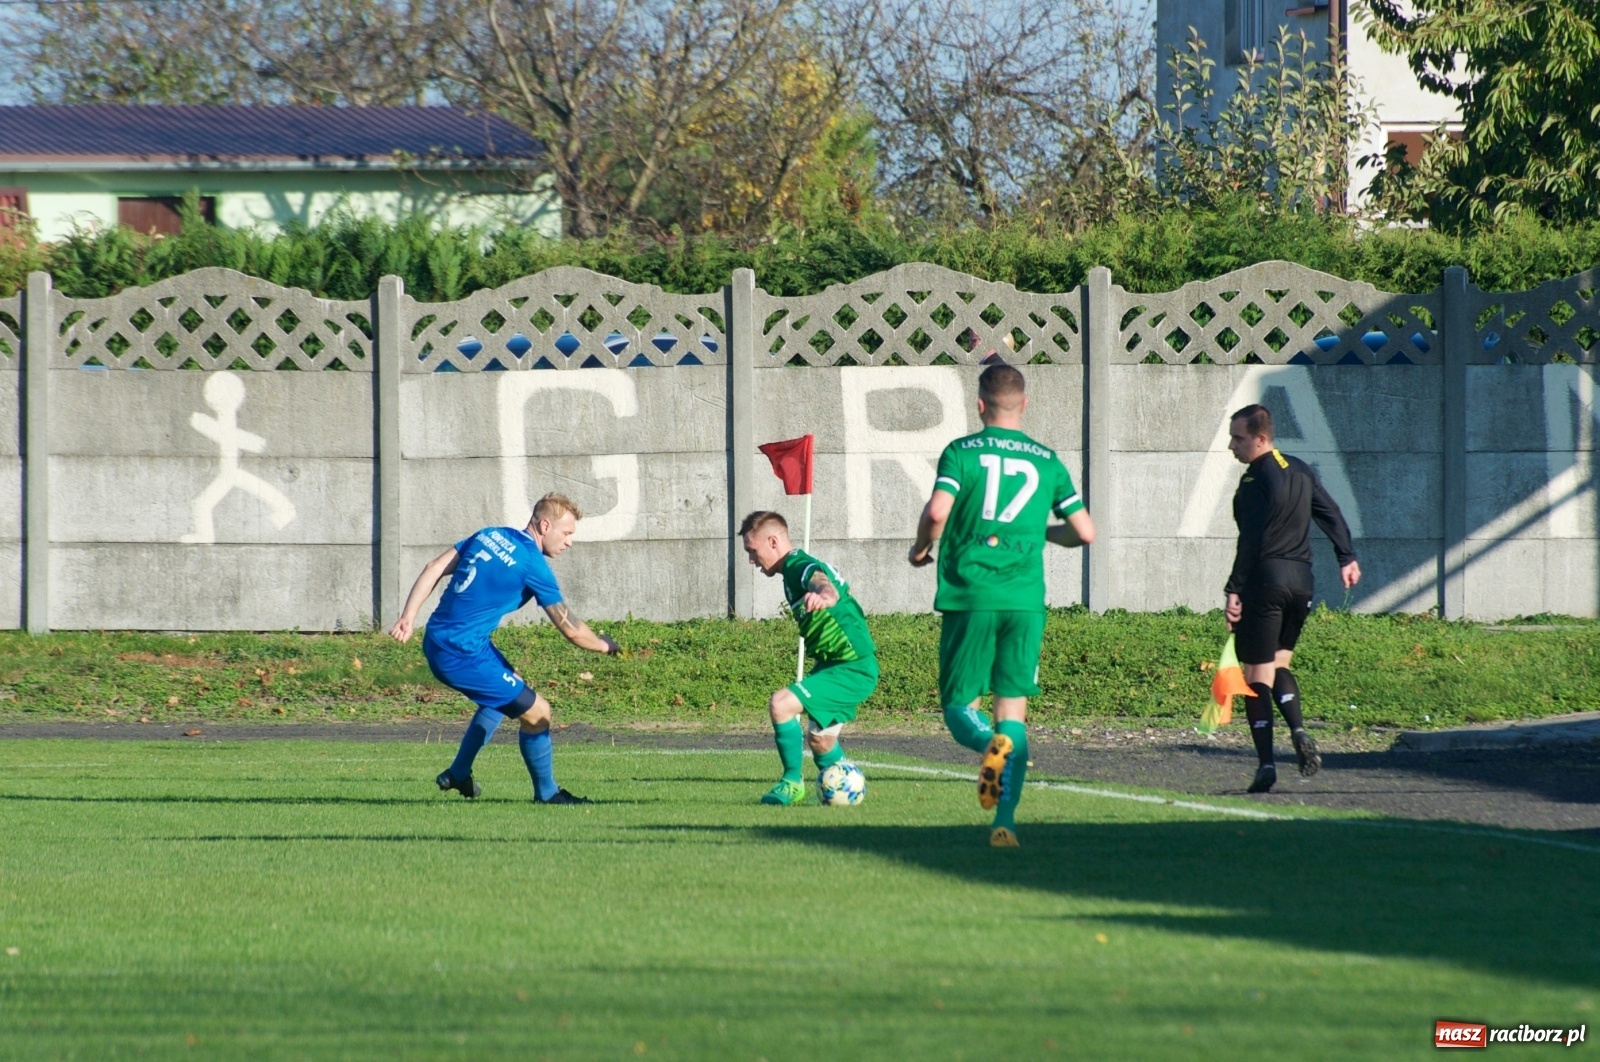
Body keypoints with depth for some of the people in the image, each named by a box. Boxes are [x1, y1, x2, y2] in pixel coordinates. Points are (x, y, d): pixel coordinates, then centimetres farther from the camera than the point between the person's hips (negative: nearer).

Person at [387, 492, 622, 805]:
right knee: (537, 713, 1)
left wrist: (409, 617, 4)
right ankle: (546, 793, 18)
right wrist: (603, 646, 13)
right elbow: (570, 630, -6)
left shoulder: (489, 536, 9)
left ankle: (458, 773, 33)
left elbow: (434, 569, 6)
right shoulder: (533, 565, -12)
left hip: (437, 642, 9)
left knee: (506, 692, 29)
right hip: (464, 655, -9)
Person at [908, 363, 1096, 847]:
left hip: (969, 595, -2)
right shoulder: (1047, 461, 9)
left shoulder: (962, 452, 0)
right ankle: (1005, 821, -8)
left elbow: (937, 511, -15)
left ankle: (990, 744, -29)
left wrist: (921, 548, 5)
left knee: (958, 705, 7)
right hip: (1026, 600, 2)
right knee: (1013, 710, 6)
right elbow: (1084, 532, 9)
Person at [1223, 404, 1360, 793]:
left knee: (1257, 673, -3)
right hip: (1301, 579, 8)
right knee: (1279, 663, 20)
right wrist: (1347, 558, 27)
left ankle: (1266, 762, -9)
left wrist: (1235, 590, -18)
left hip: (1265, 579, -8)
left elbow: (1253, 540, -19)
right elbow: (1331, 514, 18)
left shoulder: (1256, 480, -14)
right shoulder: (1300, 471, 11)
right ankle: (1298, 730, -5)